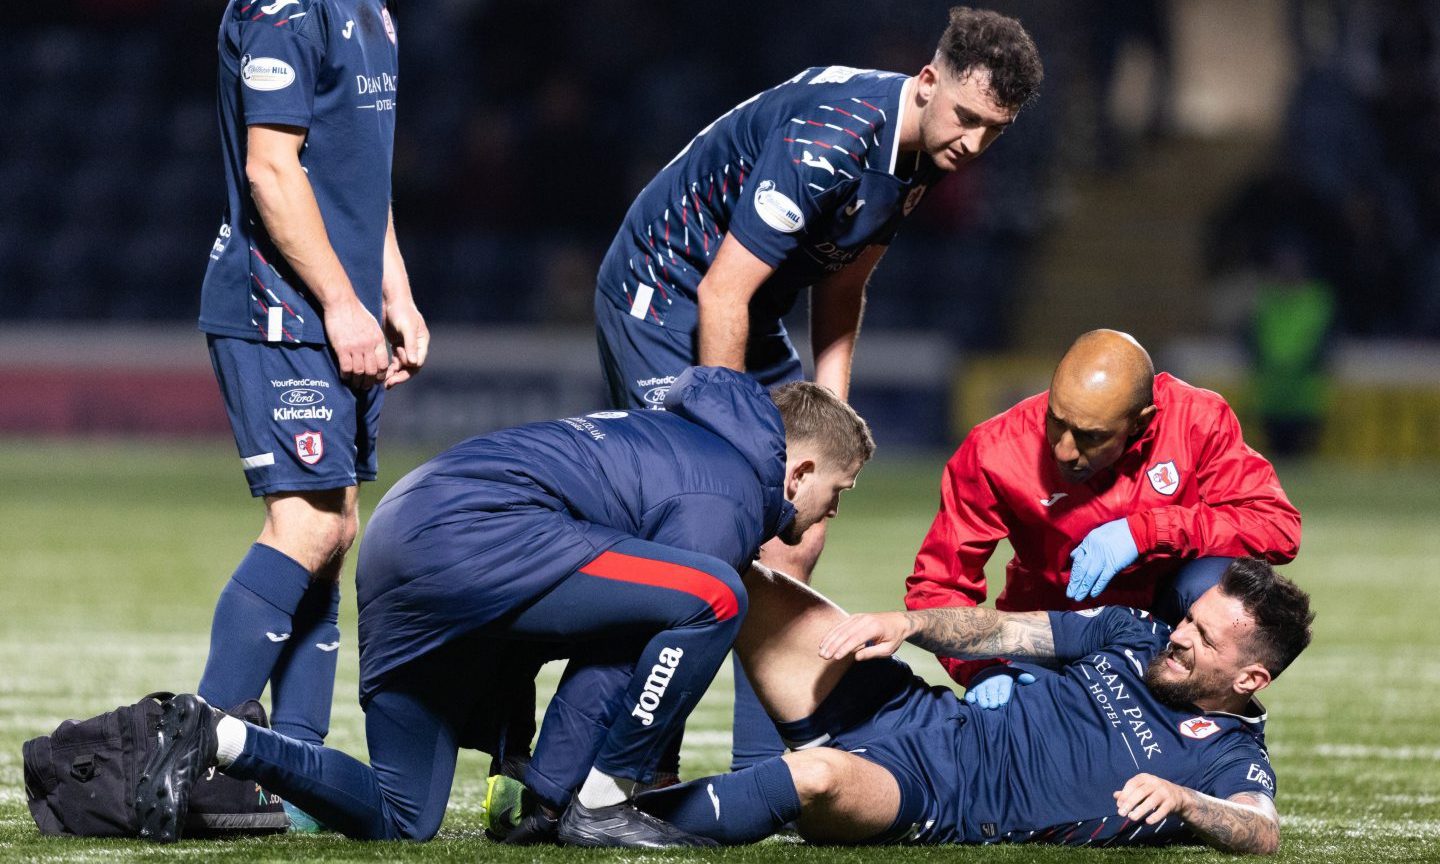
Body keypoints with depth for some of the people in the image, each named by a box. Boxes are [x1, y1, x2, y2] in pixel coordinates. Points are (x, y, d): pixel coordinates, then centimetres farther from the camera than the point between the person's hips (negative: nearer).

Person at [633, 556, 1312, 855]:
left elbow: (1263, 833, -23)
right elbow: (999, 632, 12)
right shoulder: (1137, 636, 13)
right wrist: (906, 625, -6)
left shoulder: (1229, 759, -4)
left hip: (943, 805, -7)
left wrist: (1180, 801, -41)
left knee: (817, 775, -42)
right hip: (928, 721, 7)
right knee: (739, 585, -5)